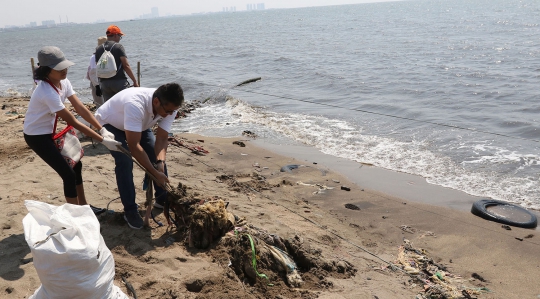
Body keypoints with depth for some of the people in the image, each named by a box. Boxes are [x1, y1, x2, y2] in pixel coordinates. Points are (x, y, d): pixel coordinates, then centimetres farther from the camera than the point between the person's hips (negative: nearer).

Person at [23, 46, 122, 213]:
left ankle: (83, 206, 28)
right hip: (36, 136, -9)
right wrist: (102, 140, -29)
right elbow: (73, 122, -31)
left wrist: (102, 130, -18)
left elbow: (81, 108, -9)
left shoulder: (63, 82, -7)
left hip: (49, 131, 9)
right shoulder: (47, 93, -33)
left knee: (76, 165, 13)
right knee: (68, 174, -9)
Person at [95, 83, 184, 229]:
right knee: (125, 162, -24)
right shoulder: (135, 105, -46)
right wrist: (155, 173, -42)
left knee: (158, 156, -5)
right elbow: (134, 146, -43)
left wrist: (160, 162, -38)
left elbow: (162, 138, -20)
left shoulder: (169, 108, -27)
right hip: (109, 124, -6)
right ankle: (130, 210, -10)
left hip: (140, 125, 6)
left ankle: (162, 198, 15)